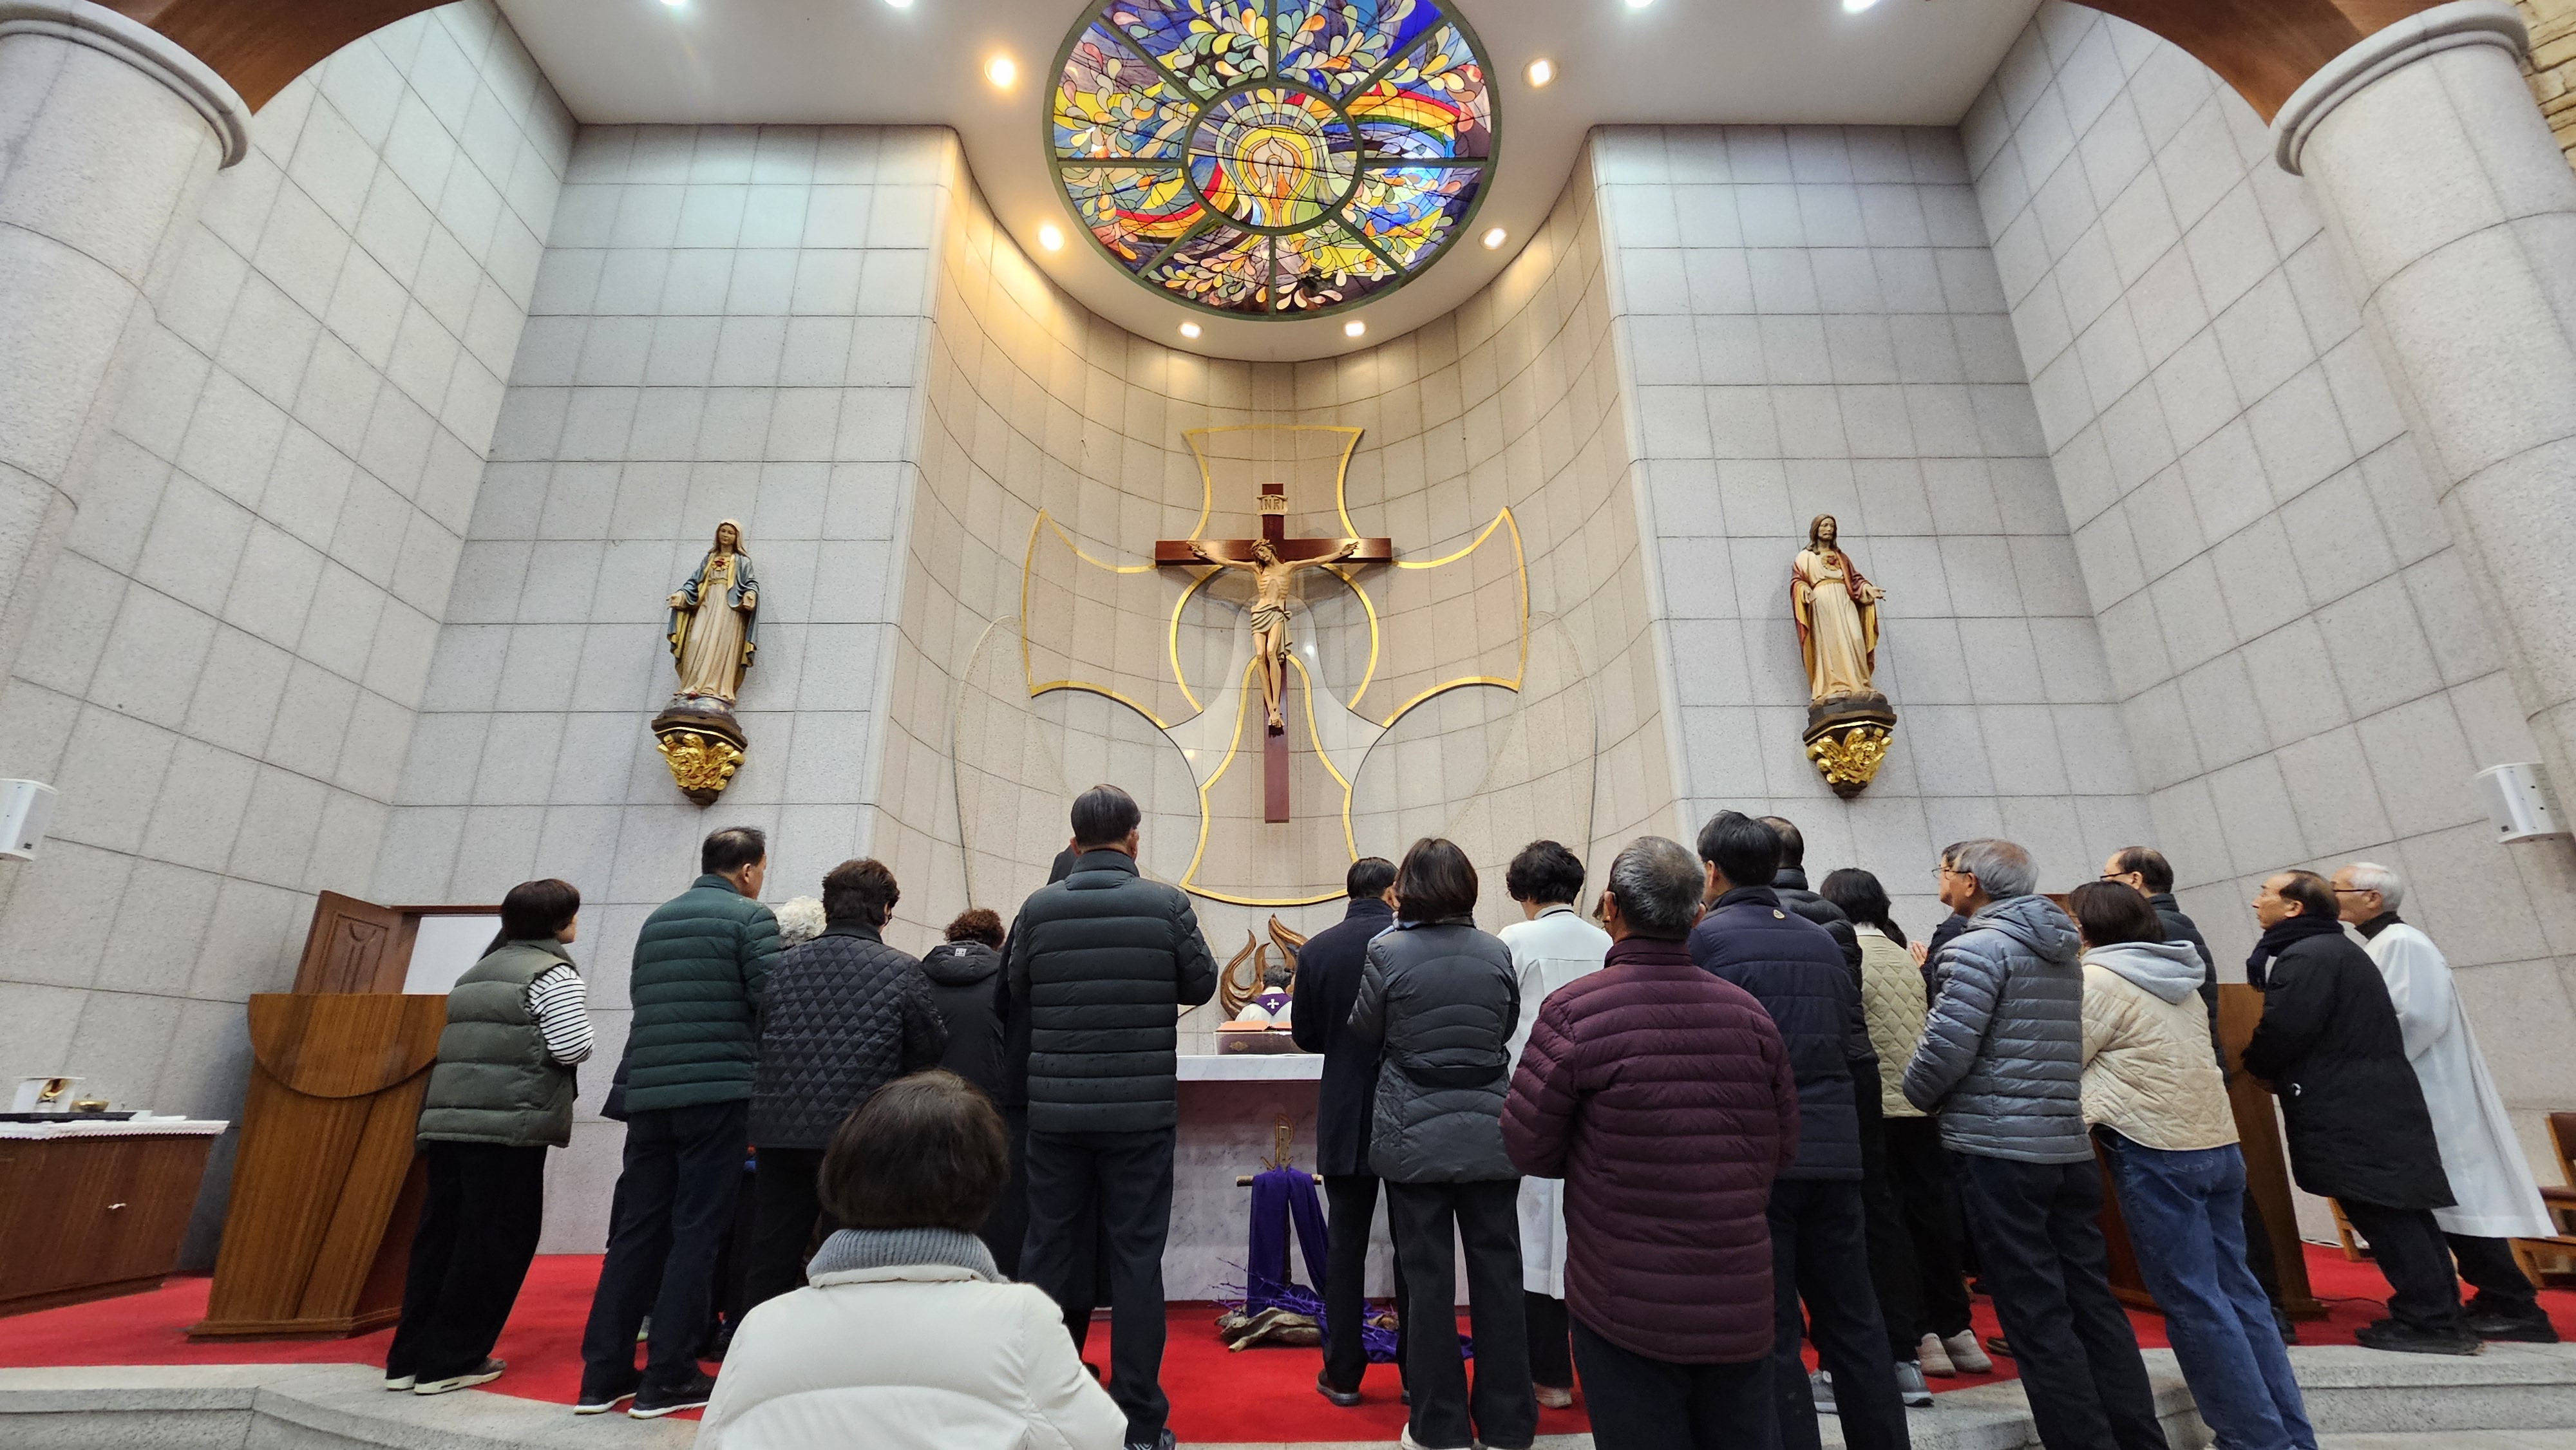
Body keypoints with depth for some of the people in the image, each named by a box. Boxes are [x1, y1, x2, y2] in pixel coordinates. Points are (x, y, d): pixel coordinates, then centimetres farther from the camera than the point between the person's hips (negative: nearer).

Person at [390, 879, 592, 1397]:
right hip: (508, 1122, -8)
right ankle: (450, 1362, 5)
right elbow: (573, 1049, -13)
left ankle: (409, 1357, 19)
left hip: (448, 1116, 9)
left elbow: (462, 1043, 24)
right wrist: (570, 1034, 7)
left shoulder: (476, 974, 21)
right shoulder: (553, 973, -7)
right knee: (495, 1242, 1)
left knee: (441, 1235, 14)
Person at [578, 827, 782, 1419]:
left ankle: (604, 1375, 18)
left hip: (648, 1092, 7)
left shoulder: (656, 920, 15)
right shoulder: (749, 917, -6)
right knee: (696, 1231, 1)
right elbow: (774, 999, -13)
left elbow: (638, 995, 19)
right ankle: (667, 1379, 6)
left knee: (637, 1229, 13)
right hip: (719, 1090, -6)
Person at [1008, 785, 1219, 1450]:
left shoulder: (1039, 907, -5)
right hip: (1141, 1110, -2)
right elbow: (1201, 984, 0)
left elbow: (1017, 988, 7)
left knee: (1048, 1251, 15)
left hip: (1055, 1109, 2)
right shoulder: (1166, 904, -10)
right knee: (1136, 1257, 8)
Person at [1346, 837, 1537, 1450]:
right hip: (1490, 1133, 2)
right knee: (1497, 1273, 13)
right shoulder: (1496, 952, -5)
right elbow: (1508, 1028, 10)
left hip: (1414, 1135, -2)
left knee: (1429, 1279, 9)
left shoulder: (1387, 952, -12)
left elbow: (1363, 1031, 2)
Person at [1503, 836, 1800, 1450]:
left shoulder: (1573, 1013, -17)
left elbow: (1529, 1148, -10)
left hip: (1626, 1305, -4)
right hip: (1741, 1307, 4)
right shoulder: (1748, 1014, -3)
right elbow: (1782, 1150, 6)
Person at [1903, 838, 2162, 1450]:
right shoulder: (2061, 949, 14)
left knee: (2036, 1315, 0)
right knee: (2092, 1300, 14)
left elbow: (1945, 1050, -17)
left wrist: (1917, 1094, 0)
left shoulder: (1977, 948, -13)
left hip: (2000, 1149, -8)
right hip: (2069, 1147, 8)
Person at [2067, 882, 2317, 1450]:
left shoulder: (2100, 979, -12)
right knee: (2236, 1289, 14)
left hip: (2157, 1153, -8)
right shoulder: (2175, 975, 13)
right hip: (2217, 1144, 8)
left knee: (2192, 1302, 1)